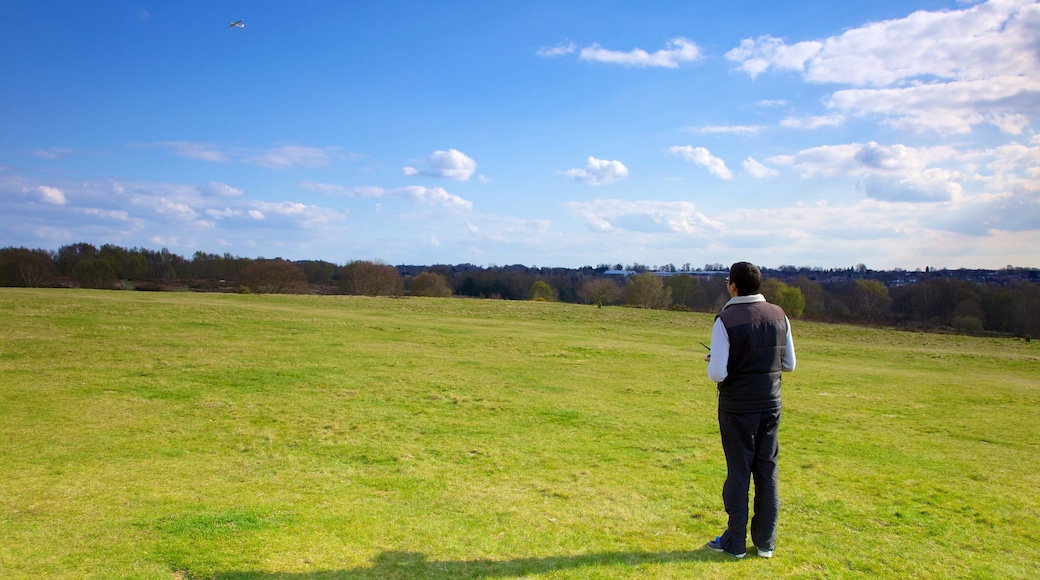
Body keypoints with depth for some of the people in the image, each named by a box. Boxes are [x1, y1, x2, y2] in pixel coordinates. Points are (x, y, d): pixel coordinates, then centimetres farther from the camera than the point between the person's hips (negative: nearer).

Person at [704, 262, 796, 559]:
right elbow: (789, 364, 9)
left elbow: (717, 374, -17)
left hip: (737, 408, -4)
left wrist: (712, 362, 4)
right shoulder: (779, 316, 1)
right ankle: (766, 542, 20)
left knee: (738, 473, 5)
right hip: (770, 405, 4)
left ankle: (735, 542, 14)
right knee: (768, 471, 11)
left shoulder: (726, 320, -15)